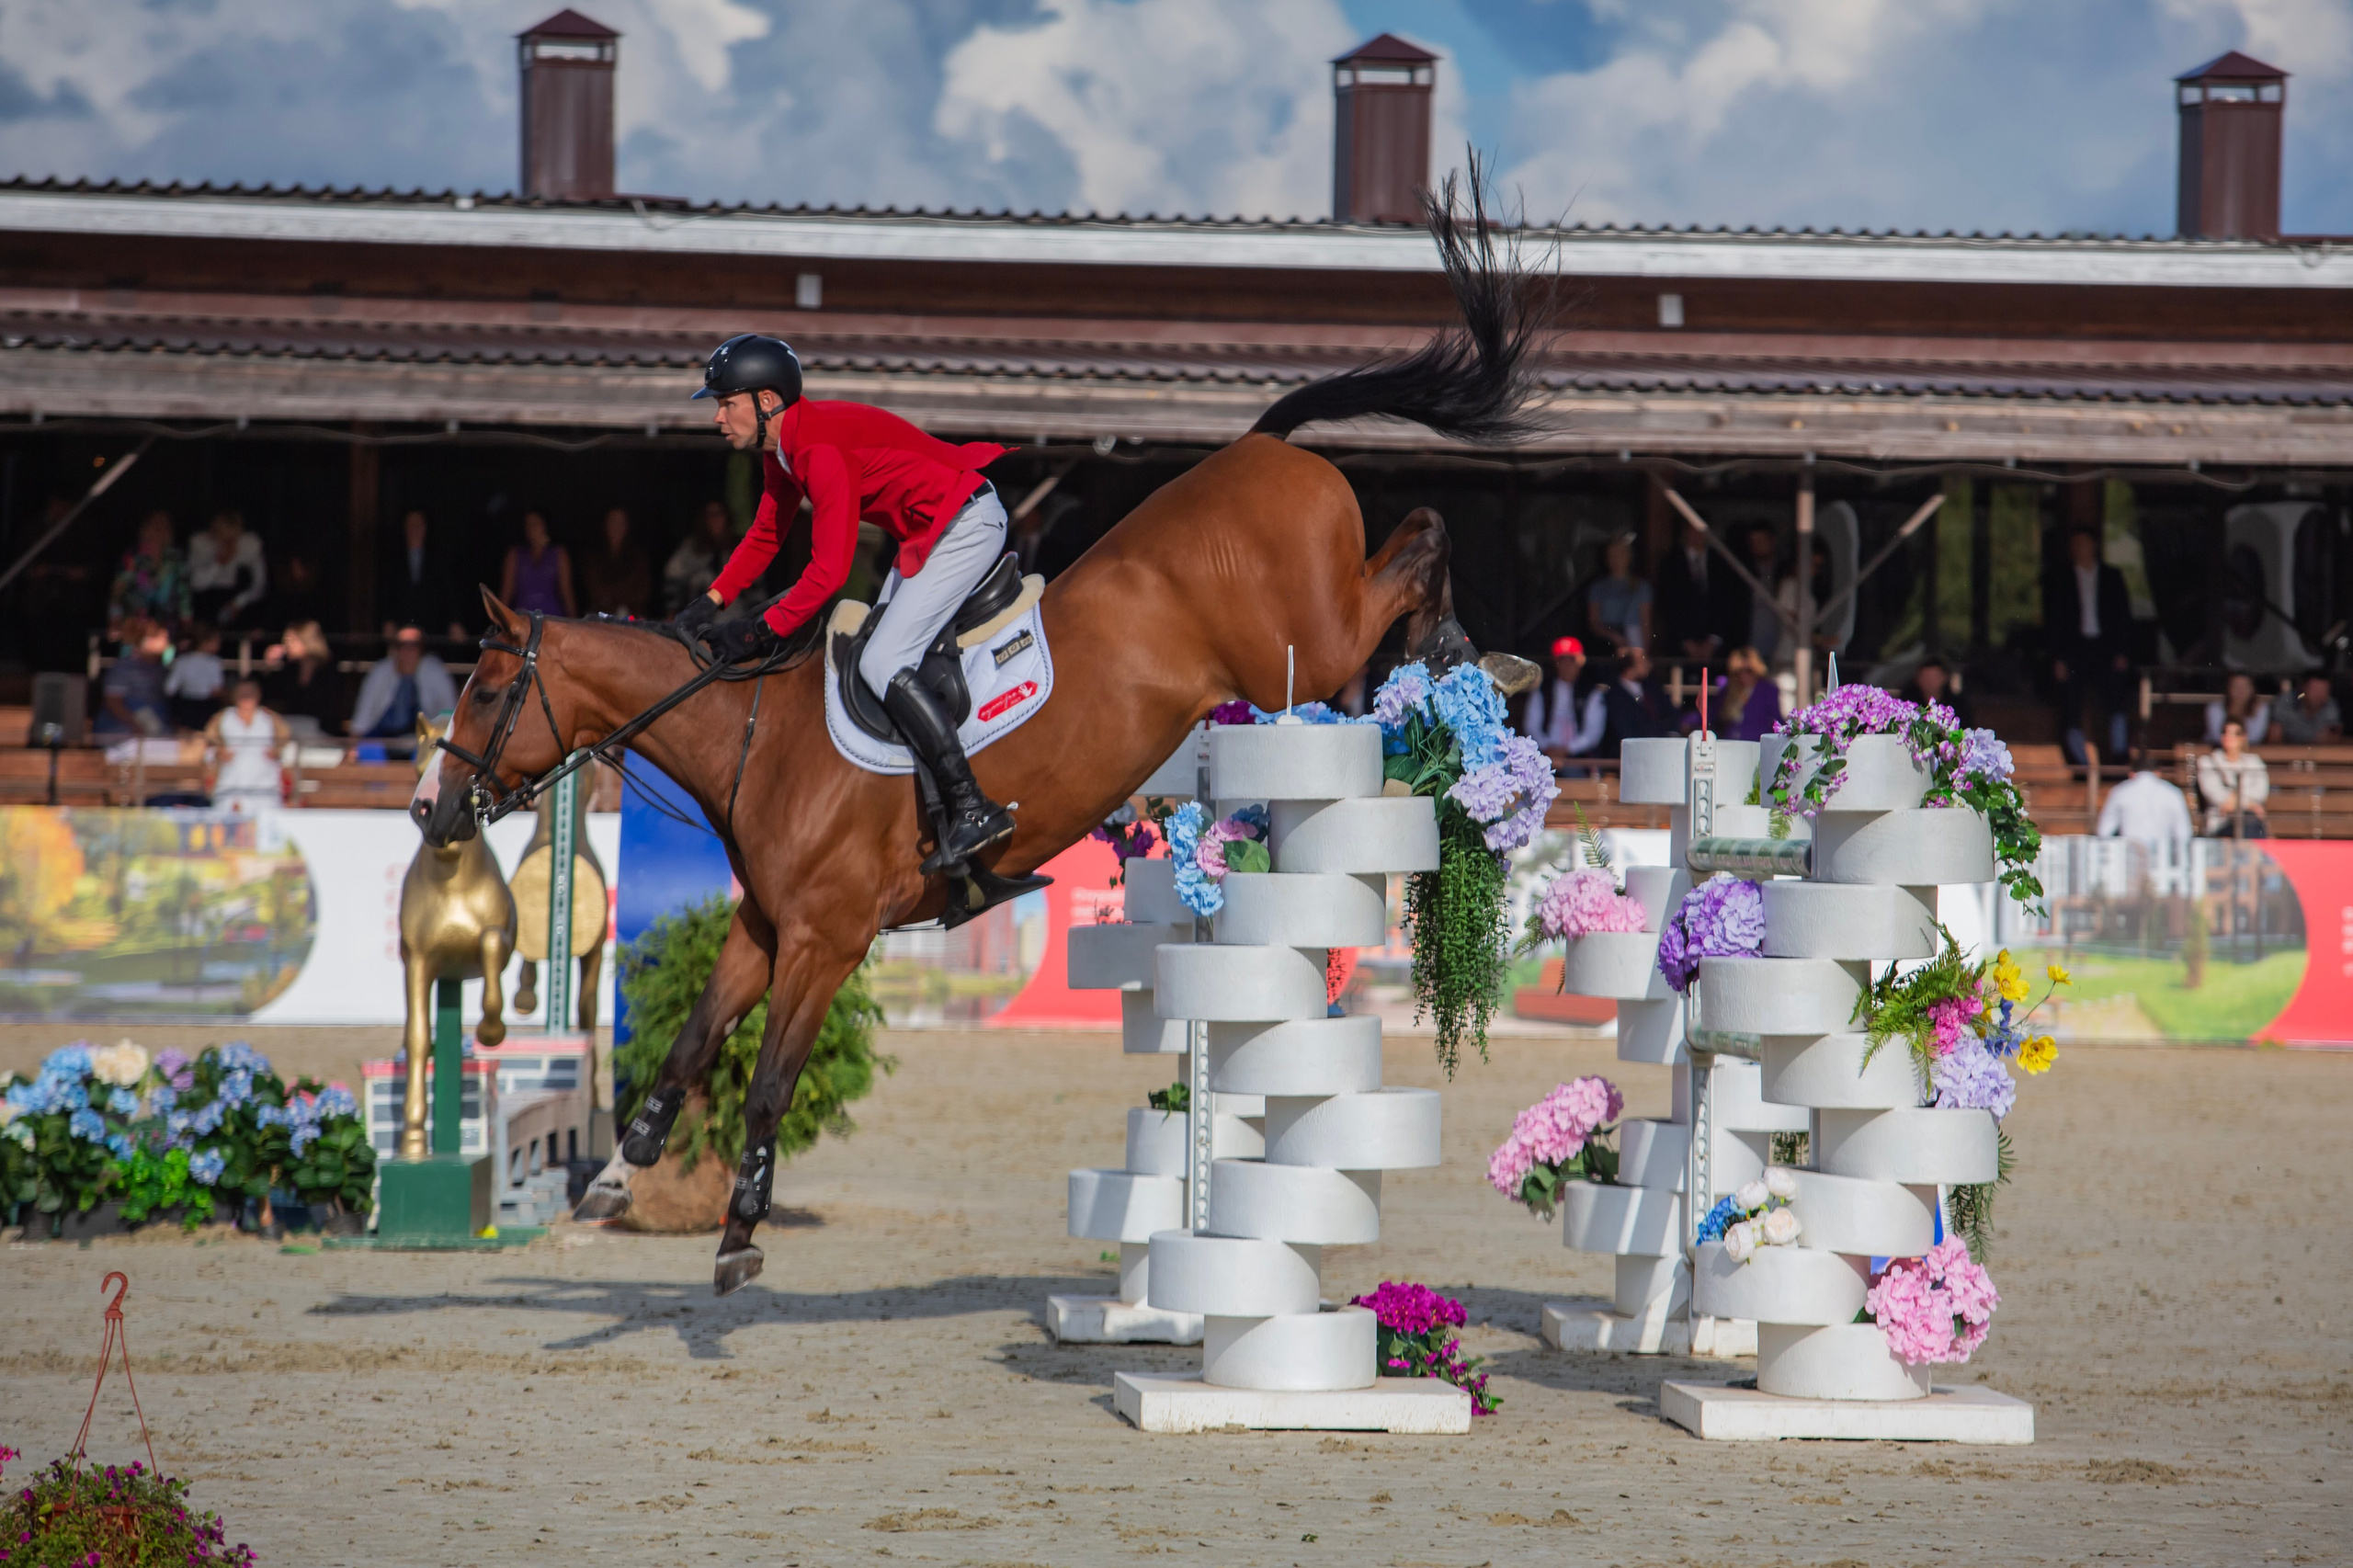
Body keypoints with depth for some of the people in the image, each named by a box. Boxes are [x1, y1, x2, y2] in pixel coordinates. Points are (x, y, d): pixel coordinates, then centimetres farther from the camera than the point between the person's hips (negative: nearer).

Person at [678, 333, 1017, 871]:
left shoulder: (820, 448, -25)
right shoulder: (783, 447, 7)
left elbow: (829, 570, -27)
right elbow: (765, 536, 19)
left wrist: (761, 631, -21)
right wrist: (712, 602, 7)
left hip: (966, 526, -11)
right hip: (928, 531, 11)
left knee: (882, 663, -16)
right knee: (880, 658, 11)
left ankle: (973, 809, -18)